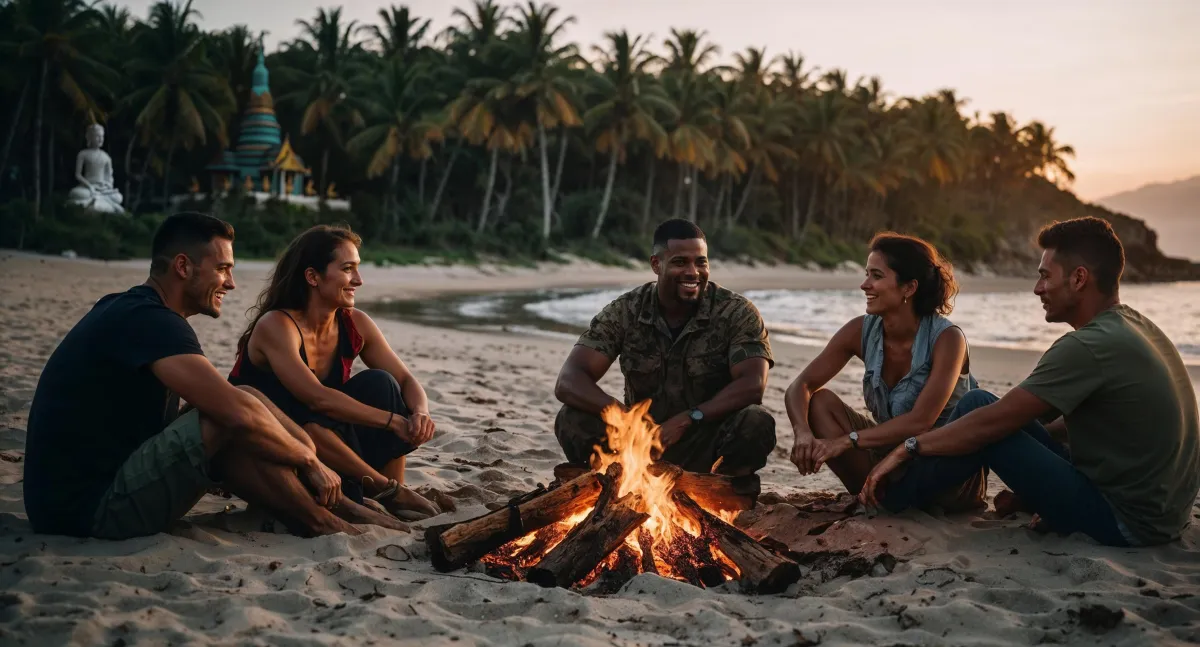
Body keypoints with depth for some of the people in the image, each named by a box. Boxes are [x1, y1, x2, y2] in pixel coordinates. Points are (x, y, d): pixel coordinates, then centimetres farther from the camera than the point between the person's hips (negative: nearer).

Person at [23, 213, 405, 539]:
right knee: (236, 423, -21)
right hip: (89, 508, -10)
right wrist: (310, 460, -12)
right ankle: (321, 525, -4)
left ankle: (341, 508, 6)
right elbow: (239, 413, -27)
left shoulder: (129, 311, 13)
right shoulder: (148, 320, -19)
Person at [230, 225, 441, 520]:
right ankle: (386, 488, -23)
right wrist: (395, 421, -36)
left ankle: (391, 498, -16)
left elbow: (406, 380, -4)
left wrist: (420, 414, -27)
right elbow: (318, 398, -35)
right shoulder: (276, 326, -23)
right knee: (302, 408, -36)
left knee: (379, 383, -16)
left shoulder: (355, 324, -4)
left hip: (326, 453, 6)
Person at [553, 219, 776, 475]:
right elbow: (568, 382, -14)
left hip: (709, 447, -1)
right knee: (572, 420, -23)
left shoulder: (737, 313, -8)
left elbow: (753, 385, -20)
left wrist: (688, 419, -29)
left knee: (756, 423, -31)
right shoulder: (624, 312, -6)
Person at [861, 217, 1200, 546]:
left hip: (1127, 523, -10)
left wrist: (907, 450, -13)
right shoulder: (1137, 324, 7)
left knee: (976, 405, -12)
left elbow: (994, 421, -21)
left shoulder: (1089, 347, -23)